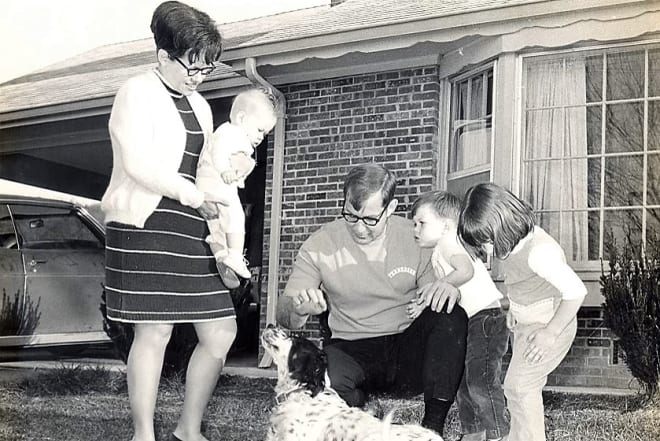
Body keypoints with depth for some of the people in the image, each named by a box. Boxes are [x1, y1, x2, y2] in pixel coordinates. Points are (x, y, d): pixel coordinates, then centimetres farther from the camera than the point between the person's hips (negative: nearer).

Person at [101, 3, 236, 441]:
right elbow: (138, 165, -15)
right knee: (155, 331, -6)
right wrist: (195, 195, -11)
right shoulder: (137, 93, -3)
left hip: (192, 231, 8)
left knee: (221, 331, 4)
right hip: (146, 224, -8)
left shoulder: (200, 106, 21)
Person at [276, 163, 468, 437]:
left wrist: (447, 288, -18)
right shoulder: (320, 245, -3)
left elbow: (433, 298, 8)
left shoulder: (414, 237, 0)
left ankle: (434, 425, -22)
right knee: (320, 370, -35)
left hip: (409, 349, 2)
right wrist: (299, 309, -30)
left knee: (452, 314, -26)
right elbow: (284, 314, -4)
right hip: (354, 350, -2)